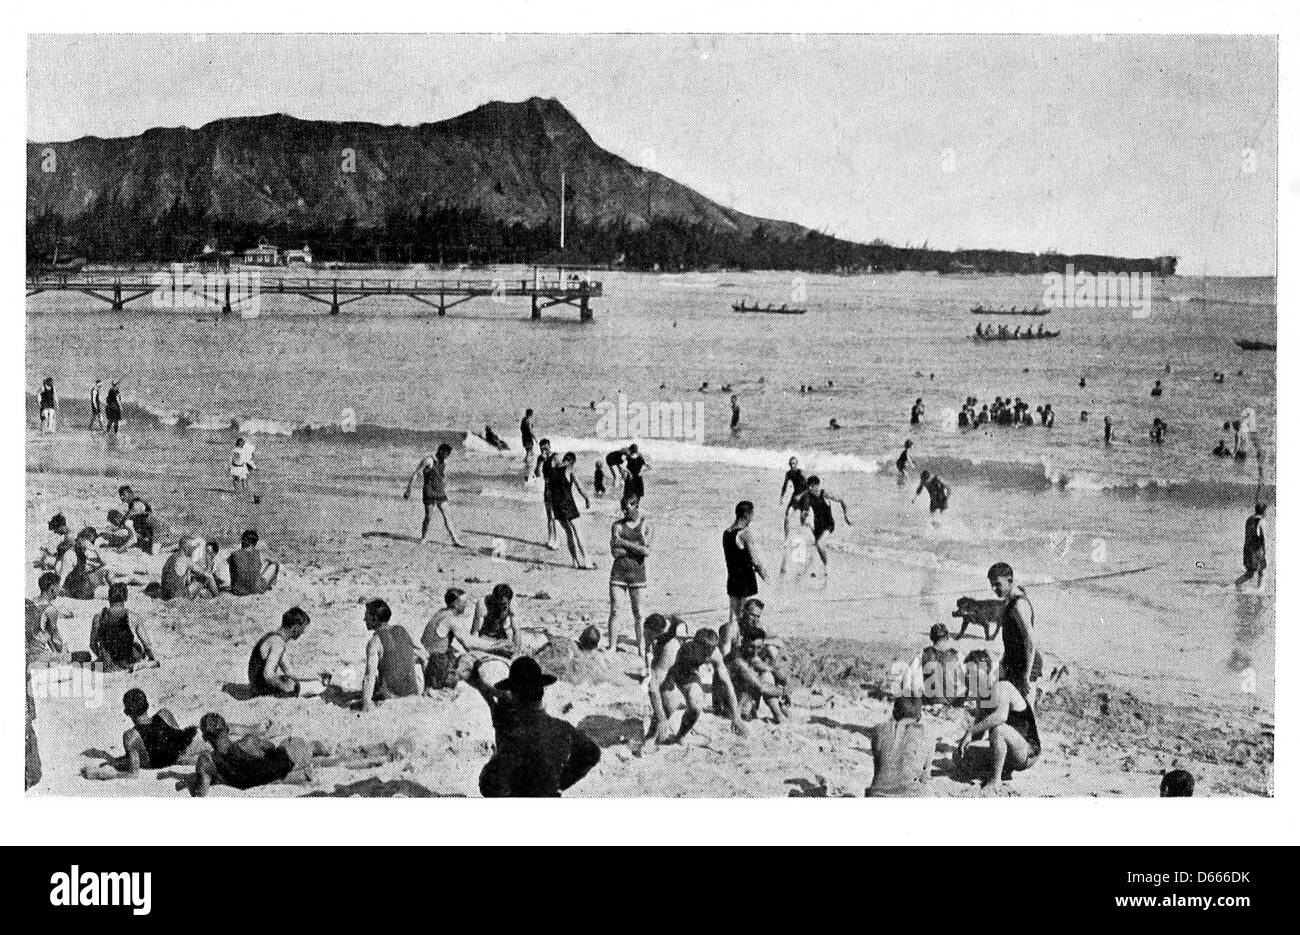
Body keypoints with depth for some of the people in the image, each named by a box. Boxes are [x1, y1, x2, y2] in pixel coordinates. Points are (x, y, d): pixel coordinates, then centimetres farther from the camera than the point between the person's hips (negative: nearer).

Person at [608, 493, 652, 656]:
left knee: (638, 613, 3)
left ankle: (641, 649, 12)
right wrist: (636, 547, -11)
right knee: (614, 611, 2)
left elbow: (646, 551, -13)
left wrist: (625, 543, -14)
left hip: (637, 573, -1)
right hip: (619, 571, 1)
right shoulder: (618, 525, 0)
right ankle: (612, 647, 10)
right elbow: (615, 552, -9)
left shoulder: (646, 525, 0)